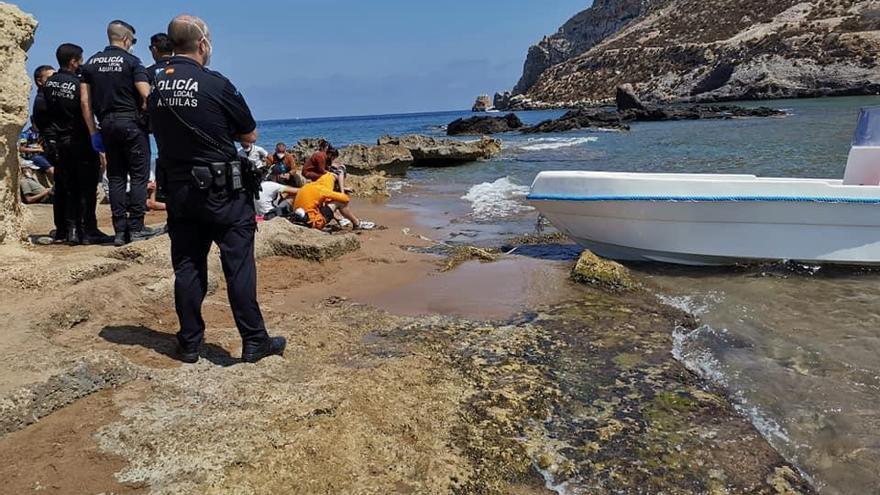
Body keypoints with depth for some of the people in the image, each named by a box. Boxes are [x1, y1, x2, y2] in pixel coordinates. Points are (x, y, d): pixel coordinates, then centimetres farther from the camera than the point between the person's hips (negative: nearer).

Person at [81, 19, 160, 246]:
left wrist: (94, 132, 11)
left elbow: (85, 101, 8)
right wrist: (146, 117, 3)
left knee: (116, 178, 8)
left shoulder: (91, 63, 11)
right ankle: (136, 228, -2)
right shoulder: (131, 61, -4)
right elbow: (146, 96, -14)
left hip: (107, 125, 5)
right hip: (131, 123, -5)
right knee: (138, 176, 0)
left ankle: (120, 231, 8)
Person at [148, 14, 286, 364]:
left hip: (177, 189, 6)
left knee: (187, 267, 11)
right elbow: (250, 135, -4)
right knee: (239, 265, 2)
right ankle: (254, 342, 8)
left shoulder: (157, 87, 5)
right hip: (222, 191, -5)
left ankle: (189, 344, 18)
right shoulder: (216, 85, -12)